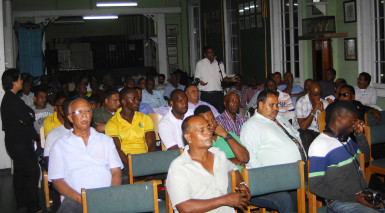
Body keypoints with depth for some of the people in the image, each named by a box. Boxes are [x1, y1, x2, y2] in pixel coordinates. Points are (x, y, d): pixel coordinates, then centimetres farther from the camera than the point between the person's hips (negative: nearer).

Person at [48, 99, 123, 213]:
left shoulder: (106, 140, 22)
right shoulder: (59, 145, 14)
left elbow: (116, 172, 14)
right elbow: (57, 180, 6)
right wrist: (80, 198, -11)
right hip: (75, 200, -2)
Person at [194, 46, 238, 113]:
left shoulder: (219, 64, 13)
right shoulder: (200, 64, 6)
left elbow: (224, 77, 17)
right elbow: (196, 77, 6)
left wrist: (231, 79, -4)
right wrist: (199, 81, -17)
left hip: (218, 93, 2)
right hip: (206, 94, -2)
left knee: (220, 112, -2)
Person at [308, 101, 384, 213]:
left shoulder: (347, 139, 14)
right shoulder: (320, 145, -12)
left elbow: (366, 157, 30)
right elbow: (315, 186, -14)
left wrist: (360, 135, 11)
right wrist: (352, 198, -17)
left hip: (362, 195, 8)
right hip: (340, 202, -8)